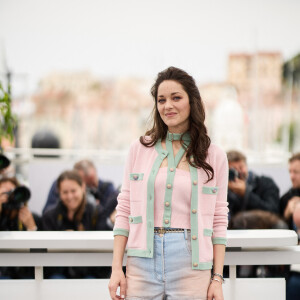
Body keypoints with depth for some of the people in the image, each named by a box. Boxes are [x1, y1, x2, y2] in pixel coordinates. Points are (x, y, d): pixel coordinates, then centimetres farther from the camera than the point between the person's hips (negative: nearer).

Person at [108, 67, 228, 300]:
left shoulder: (214, 157, 6)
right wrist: (116, 268, 1)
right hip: (143, 258, 1)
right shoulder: (140, 149, 7)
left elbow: (219, 221, 6)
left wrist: (217, 279, 0)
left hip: (190, 264, -1)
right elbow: (124, 209, 8)